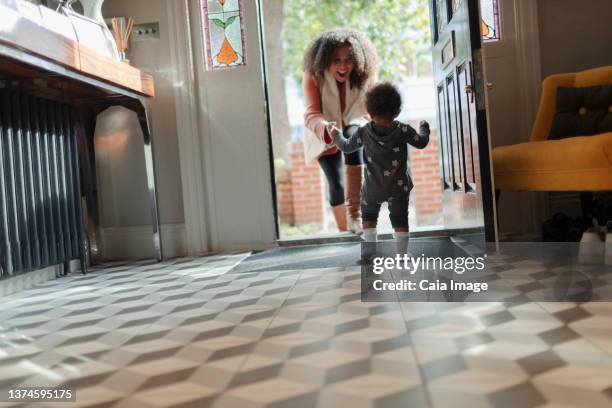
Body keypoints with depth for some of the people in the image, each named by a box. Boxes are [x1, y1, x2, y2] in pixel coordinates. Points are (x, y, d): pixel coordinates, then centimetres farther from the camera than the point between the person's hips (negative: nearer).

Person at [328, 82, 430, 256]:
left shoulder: (364, 132, -14)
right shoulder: (403, 130, -15)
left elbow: (347, 147, 0)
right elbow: (421, 142, -1)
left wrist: (336, 135, 19)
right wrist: (424, 127, 20)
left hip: (372, 188, 0)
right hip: (398, 187, 0)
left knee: (369, 217, 22)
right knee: (400, 221, 15)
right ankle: (402, 256, 20)